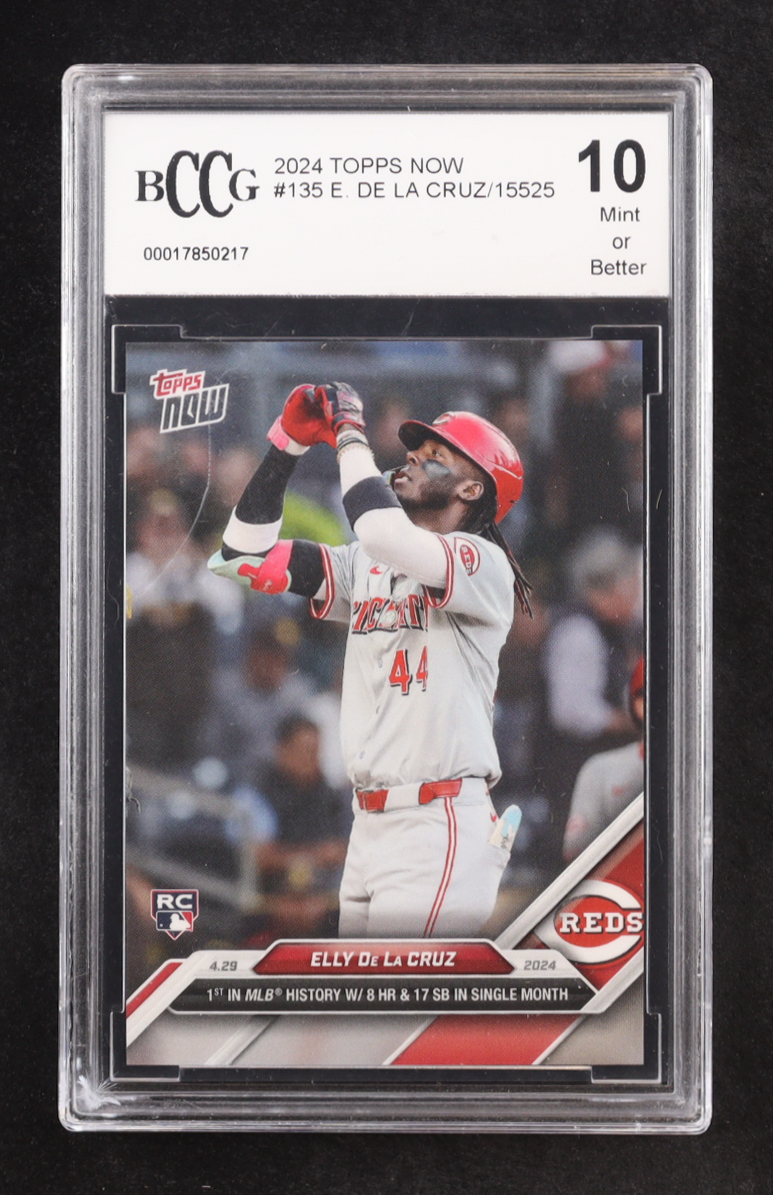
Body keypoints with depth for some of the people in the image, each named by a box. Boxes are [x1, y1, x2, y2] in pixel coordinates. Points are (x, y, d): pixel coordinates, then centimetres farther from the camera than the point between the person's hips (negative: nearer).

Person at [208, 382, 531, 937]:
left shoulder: (485, 564, -5)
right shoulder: (365, 565, 17)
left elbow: (386, 536, -24)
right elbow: (246, 553, 13)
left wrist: (350, 433, -10)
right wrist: (289, 440, 6)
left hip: (440, 830, -7)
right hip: (370, 829, 7)